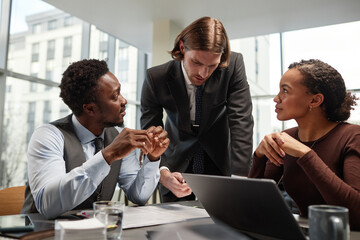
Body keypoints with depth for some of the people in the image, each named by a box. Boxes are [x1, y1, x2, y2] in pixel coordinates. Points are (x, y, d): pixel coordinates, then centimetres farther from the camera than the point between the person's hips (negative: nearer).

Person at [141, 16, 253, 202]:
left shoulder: (234, 65, -20)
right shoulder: (156, 78, -20)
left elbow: (241, 123, -24)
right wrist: (163, 174, -35)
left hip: (220, 165, 0)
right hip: (177, 168, 1)